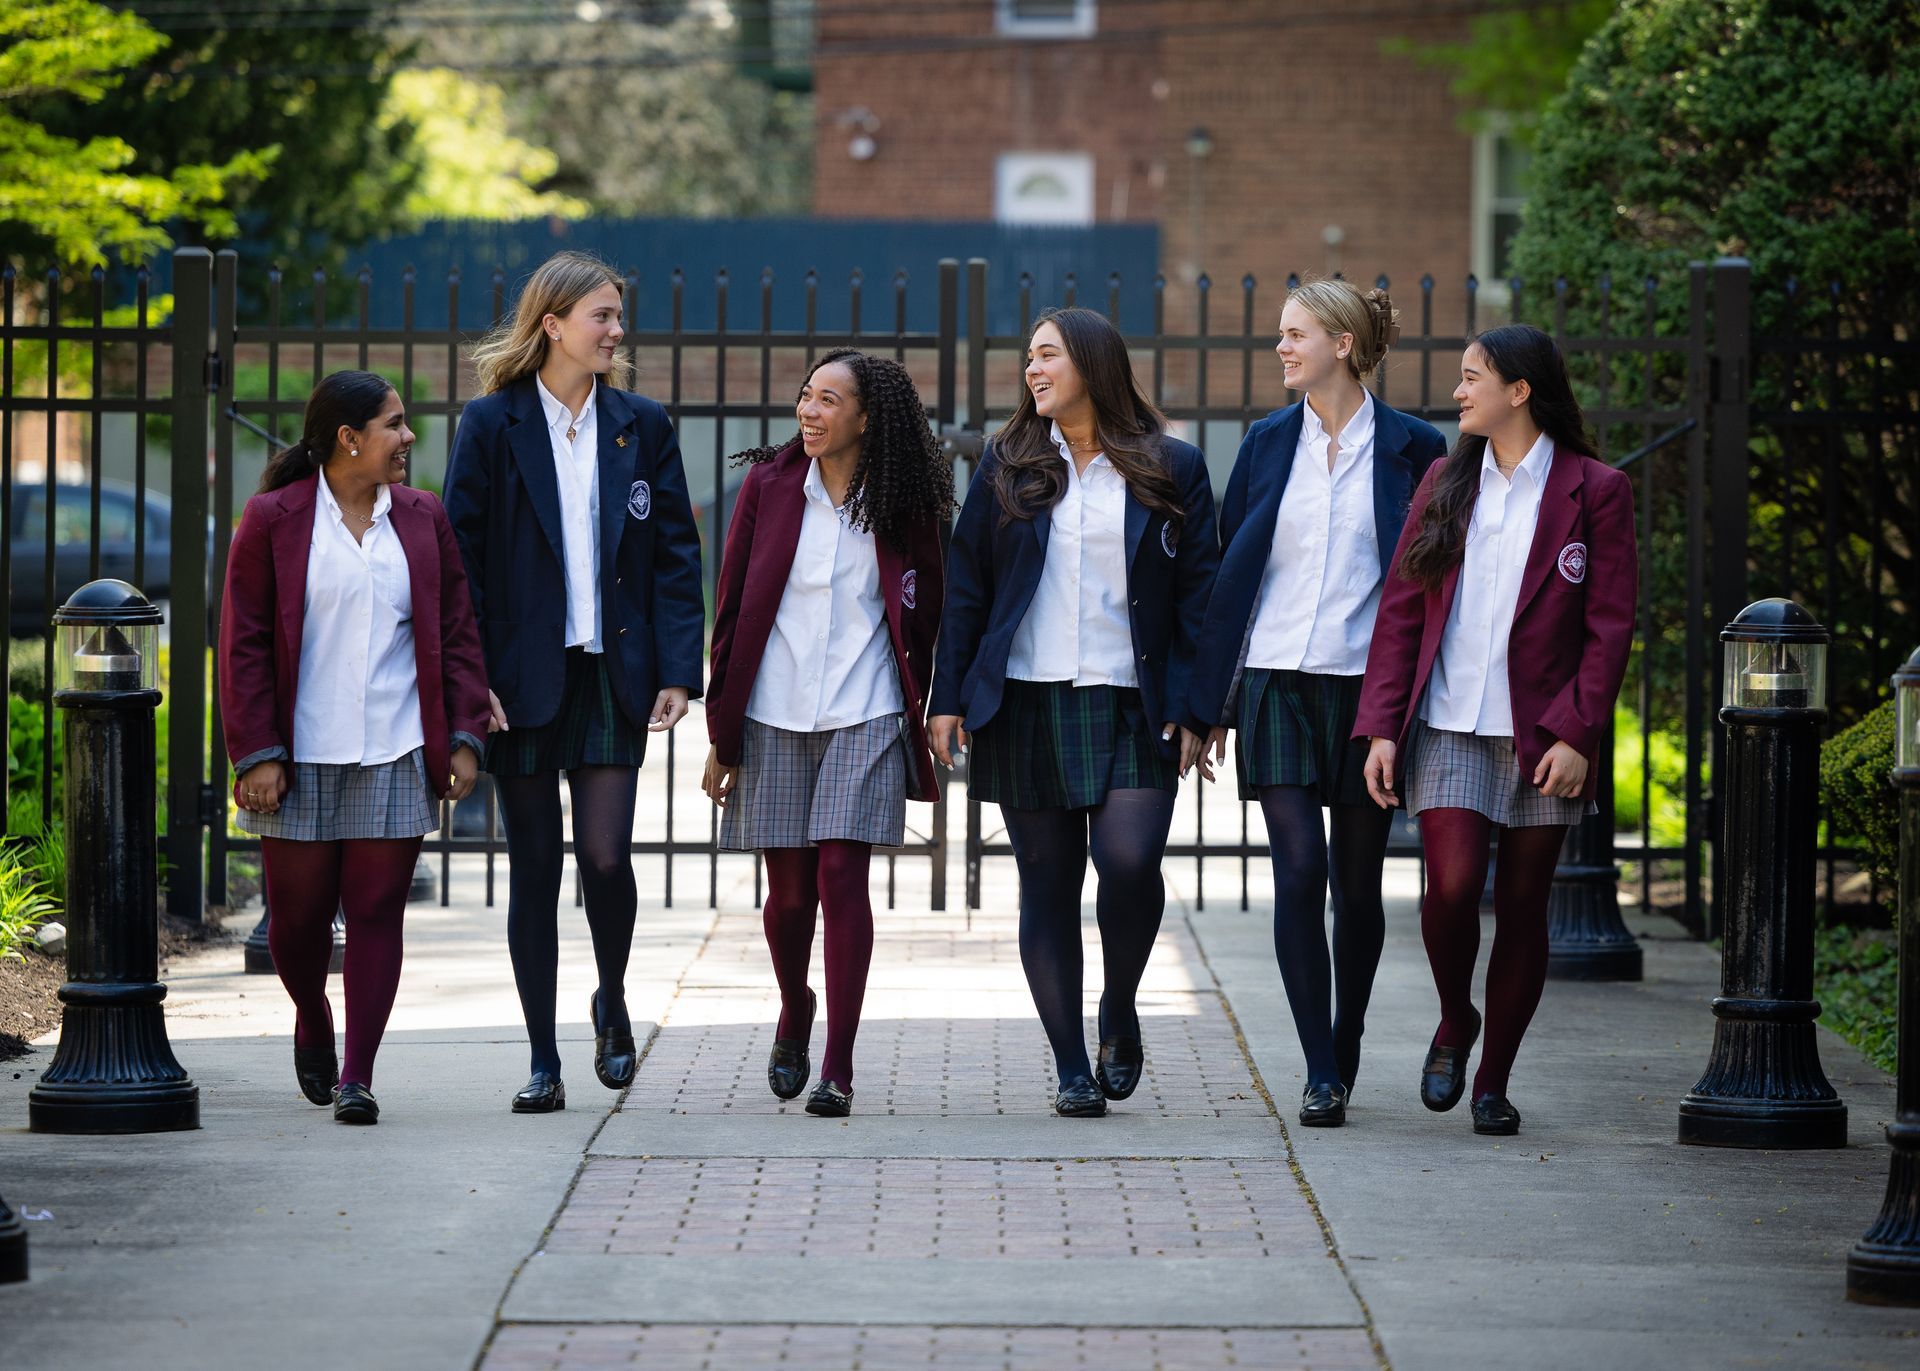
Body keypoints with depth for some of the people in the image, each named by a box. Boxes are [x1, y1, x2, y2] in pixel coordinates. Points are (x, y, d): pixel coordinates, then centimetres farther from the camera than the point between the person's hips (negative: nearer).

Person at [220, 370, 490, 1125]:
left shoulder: (422, 519, 9)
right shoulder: (272, 520, -1)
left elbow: (457, 634, 10)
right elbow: (244, 644, -2)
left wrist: (464, 737, 1)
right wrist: (256, 755, -9)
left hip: (397, 758, 2)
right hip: (301, 758, -2)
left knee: (377, 913, -2)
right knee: (299, 914, 7)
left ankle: (357, 1075, -1)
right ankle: (313, 1028, 35)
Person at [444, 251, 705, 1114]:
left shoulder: (642, 427, 7)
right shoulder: (492, 425, 0)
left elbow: (675, 555, 7)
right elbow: (462, 556, -2)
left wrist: (678, 671, -3)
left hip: (612, 676, 1)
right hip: (522, 678, -1)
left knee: (605, 854, -10)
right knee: (534, 867, 4)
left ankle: (612, 1003, 18)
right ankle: (543, 1063, 11)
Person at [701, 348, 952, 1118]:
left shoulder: (903, 507, 0)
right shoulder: (768, 486, 3)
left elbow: (927, 614, 11)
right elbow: (731, 607, 5)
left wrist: (920, 709, 9)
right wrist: (720, 730, 4)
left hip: (865, 715, -2)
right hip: (773, 714, 2)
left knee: (841, 876, -11)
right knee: (789, 889, 5)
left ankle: (838, 1068, -8)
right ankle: (794, 1018, 34)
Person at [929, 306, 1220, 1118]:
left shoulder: (1171, 470, 5)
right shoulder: (1008, 465, 9)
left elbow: (1199, 594, 3)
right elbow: (964, 586, 9)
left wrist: (1194, 712, -4)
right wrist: (949, 698, 2)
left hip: (1133, 707, -2)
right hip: (1026, 705, 2)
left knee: (1129, 863, -18)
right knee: (1048, 885, 2)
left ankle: (1119, 1013, 9)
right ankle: (1071, 1067, 9)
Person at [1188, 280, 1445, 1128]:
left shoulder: (1412, 449, 1)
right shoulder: (1268, 444, 8)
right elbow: (1229, 569, 10)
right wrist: (1211, 700, 6)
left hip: (1369, 684, -1)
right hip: (1279, 681, 1)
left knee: (1357, 883, 5)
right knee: (1299, 870, -10)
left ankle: (1345, 1050, 23)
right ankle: (1320, 1073, -8)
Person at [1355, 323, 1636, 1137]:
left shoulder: (1594, 491, -1)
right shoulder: (1446, 484, 9)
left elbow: (1610, 626, -3)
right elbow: (1400, 610, 8)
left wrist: (1576, 734, -11)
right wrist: (1381, 727, 0)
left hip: (1541, 737, -2)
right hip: (1448, 727, 2)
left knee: (1522, 908, 3)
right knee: (1452, 886, -14)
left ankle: (1493, 1081, 14)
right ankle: (1454, 1022, 14)